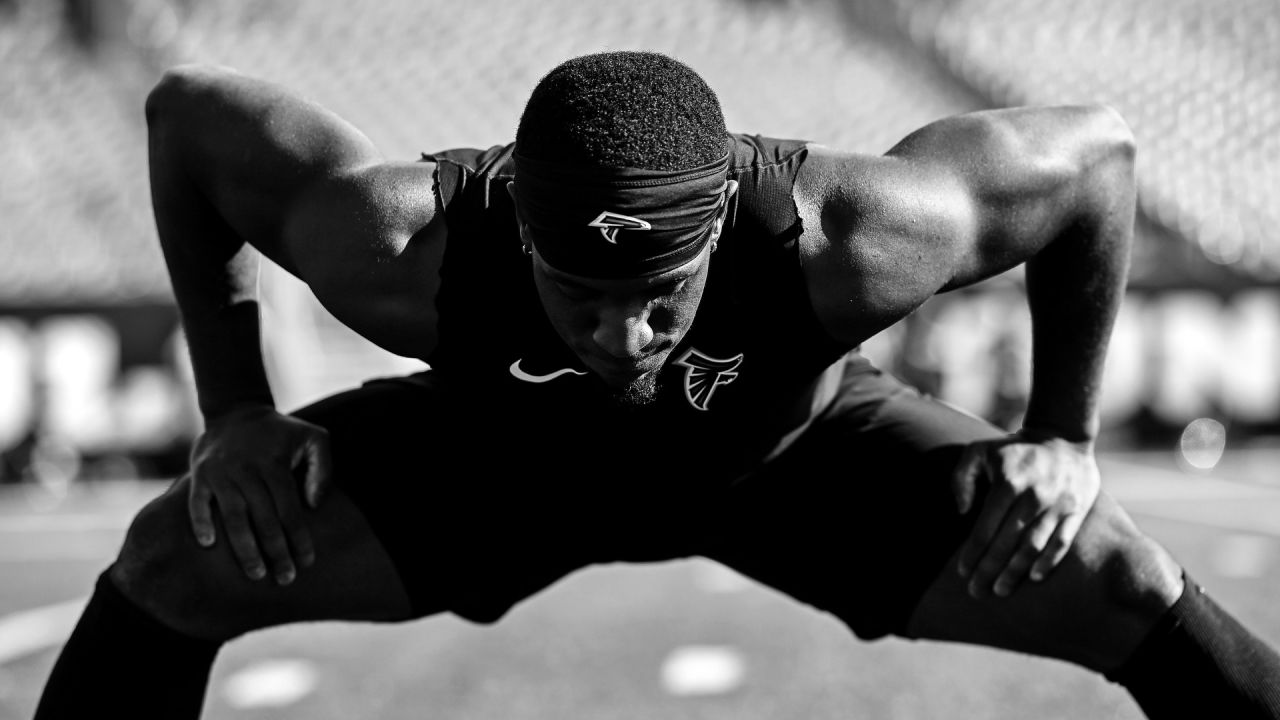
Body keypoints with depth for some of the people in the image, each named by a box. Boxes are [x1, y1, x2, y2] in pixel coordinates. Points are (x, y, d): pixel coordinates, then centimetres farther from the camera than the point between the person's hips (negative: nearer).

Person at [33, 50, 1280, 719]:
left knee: (1134, 595, -16)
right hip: (501, 450, 1)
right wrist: (232, 415, -20)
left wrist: (1065, 438, -20)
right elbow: (186, 108, -21)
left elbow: (1098, 148, -25)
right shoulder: (408, 247, -40)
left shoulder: (844, 241, -43)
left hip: (790, 452, 0)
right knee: (170, 563, -15)